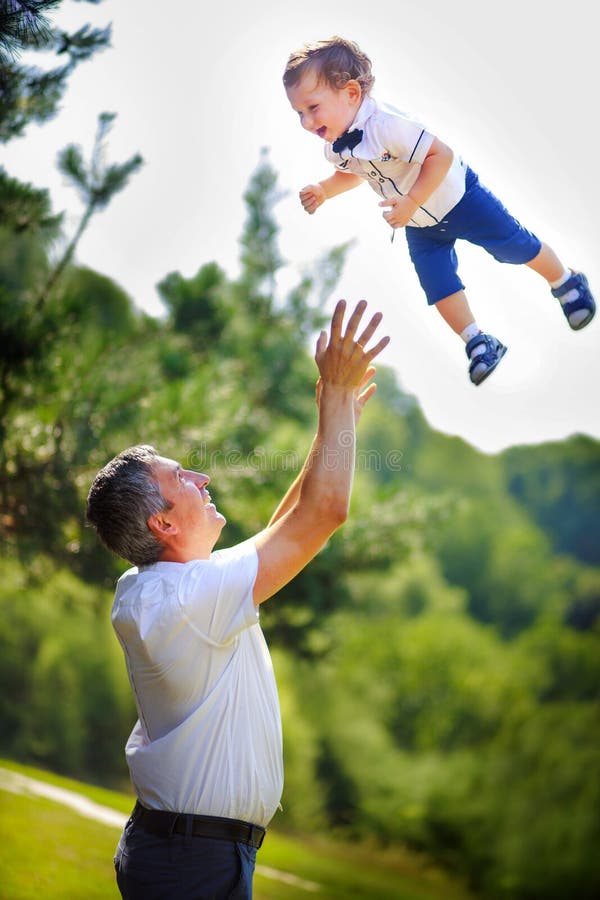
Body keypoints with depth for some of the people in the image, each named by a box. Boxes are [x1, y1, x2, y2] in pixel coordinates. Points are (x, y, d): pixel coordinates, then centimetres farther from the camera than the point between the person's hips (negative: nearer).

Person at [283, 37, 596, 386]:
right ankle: (479, 344, 18)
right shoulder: (336, 147, -12)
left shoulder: (386, 125, -39)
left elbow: (441, 155, -37)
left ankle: (567, 283, 32)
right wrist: (324, 190, -6)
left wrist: (411, 202, -39)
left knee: (515, 246, 7)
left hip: (458, 198, -7)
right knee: (438, 287, 3)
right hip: (419, 227, 7)